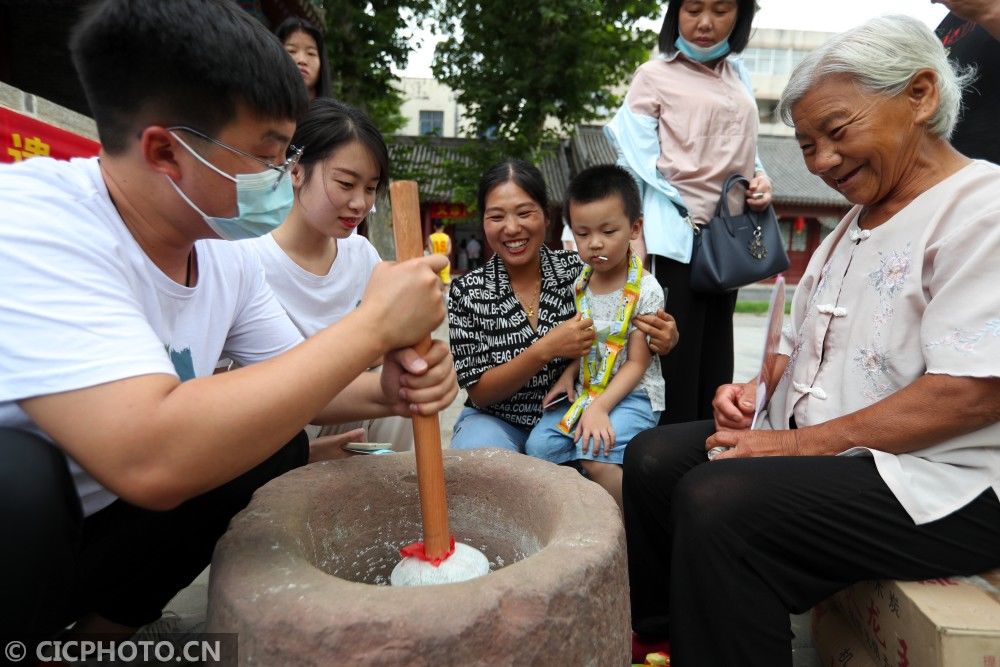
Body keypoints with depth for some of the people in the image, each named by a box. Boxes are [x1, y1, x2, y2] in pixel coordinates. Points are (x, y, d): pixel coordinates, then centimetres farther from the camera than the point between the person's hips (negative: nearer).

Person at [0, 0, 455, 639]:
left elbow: (290, 385, 5)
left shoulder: (225, 257, -5)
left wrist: (388, 389, -18)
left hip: (83, 533, 7)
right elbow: (150, 460, -39)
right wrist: (372, 325, -33)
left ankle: (106, 627, 10)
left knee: (277, 442, -4)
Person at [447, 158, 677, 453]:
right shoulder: (466, 292, -11)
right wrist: (546, 349, -26)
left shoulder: (578, 270, -10)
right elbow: (479, 393, -11)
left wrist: (663, 336, -18)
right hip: (498, 421, -1)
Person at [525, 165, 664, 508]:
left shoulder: (645, 290, -13)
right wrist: (569, 373, -6)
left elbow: (636, 363, -14)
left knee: (596, 455, -27)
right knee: (537, 447, -10)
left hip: (632, 394, -6)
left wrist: (600, 408, -24)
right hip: (585, 389, 6)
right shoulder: (579, 283, 4)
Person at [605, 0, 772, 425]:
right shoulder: (655, 75, -1)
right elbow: (634, 170, -7)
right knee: (677, 365, -4)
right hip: (676, 238, -6)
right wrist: (636, 251, -15)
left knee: (715, 365, 11)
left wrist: (761, 178, 2)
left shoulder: (738, 75, 16)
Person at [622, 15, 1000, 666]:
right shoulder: (857, 221, 15)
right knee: (654, 457, 0)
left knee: (716, 501, -29)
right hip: (808, 442, 9)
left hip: (939, 482, -8)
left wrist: (804, 444, -21)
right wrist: (758, 390, -1)